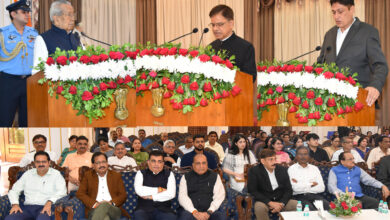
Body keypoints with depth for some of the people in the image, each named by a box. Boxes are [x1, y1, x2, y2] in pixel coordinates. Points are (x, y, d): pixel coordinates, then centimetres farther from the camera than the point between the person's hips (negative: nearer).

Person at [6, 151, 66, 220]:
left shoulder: (56, 174, 8)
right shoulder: (27, 174, 19)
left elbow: (62, 192, -5)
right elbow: (14, 190, 20)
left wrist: (49, 202, -22)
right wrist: (15, 204, 0)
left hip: (45, 207, -3)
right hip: (27, 207, 3)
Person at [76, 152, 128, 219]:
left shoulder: (116, 176, 19)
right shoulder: (88, 175, 18)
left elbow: (123, 195, 13)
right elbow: (80, 193, 9)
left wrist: (111, 203, -9)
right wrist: (94, 204, -8)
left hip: (113, 209, 1)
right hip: (95, 210, -1)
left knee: (104, 206, -38)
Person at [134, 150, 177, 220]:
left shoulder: (169, 174, 13)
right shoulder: (141, 173, 12)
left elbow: (171, 194, -3)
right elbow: (139, 190, -7)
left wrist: (151, 197, -5)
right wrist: (159, 190, -2)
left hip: (163, 209, 0)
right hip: (144, 208, 0)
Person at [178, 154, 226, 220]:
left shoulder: (215, 176, 16)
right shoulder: (186, 177, 15)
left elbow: (219, 196, 5)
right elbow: (182, 196, 3)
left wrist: (209, 212, -11)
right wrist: (194, 212, -13)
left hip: (210, 211, 1)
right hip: (190, 211, -1)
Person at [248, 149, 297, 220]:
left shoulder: (282, 170, 7)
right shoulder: (254, 171, -5)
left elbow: (288, 190, 5)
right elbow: (252, 191, -11)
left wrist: (281, 204, -14)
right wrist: (270, 203, -20)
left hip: (281, 201, 3)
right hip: (264, 201, -3)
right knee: (259, 207, -36)